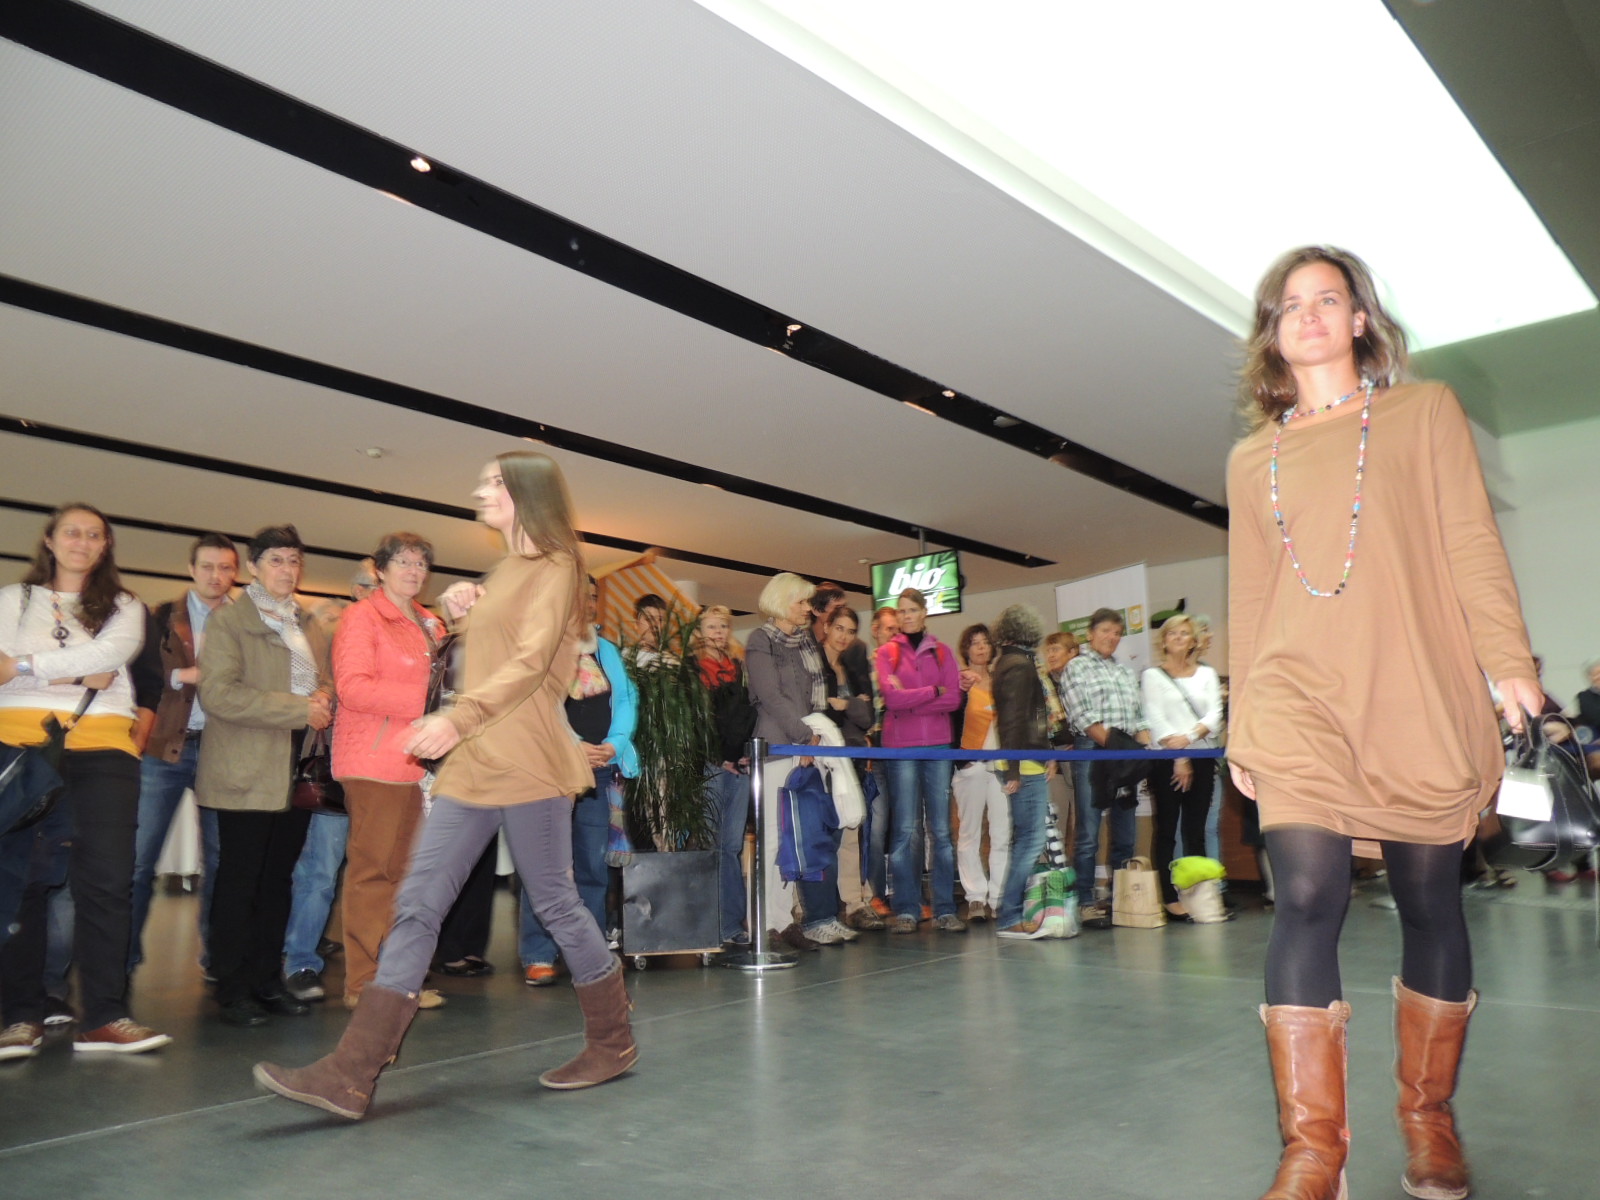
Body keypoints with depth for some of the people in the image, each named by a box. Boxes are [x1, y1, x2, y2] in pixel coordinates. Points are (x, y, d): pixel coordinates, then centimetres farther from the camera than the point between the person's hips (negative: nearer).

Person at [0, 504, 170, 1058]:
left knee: (108, 881, -5)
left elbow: (113, 651, -5)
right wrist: (79, 676, -9)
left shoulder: (124, 607, 16)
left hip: (101, 747, 0)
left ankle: (104, 1016, -2)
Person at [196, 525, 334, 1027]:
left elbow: (325, 681, 25)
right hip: (247, 773, -6)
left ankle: (268, 981, 19)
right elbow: (219, 693, -14)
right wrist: (299, 708, -18)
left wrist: (325, 698, 0)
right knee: (239, 883, 1)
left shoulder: (310, 626, 17)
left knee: (278, 882, 10)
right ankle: (233, 990, 11)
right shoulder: (228, 620, -3)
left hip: (297, 772, 6)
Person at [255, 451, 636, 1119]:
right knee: (418, 905, 1)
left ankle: (613, 1044, 21)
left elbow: (531, 661, -17)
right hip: (473, 764, 8)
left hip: (525, 762, -8)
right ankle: (350, 1075, 2)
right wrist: (460, 603, 10)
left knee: (556, 903, 2)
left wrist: (458, 719, -27)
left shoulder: (553, 567, -5)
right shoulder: (503, 573, 22)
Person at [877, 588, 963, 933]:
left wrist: (910, 702, -8)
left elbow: (954, 698, -1)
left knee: (941, 828, 2)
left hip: (938, 744, 2)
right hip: (901, 746, -2)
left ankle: (945, 909, 7)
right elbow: (892, 698, -9)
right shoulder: (887, 652, 6)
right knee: (905, 829, -2)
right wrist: (933, 691, -4)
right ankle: (906, 910, 3)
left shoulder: (942, 651, 12)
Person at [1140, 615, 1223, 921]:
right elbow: (1155, 721, -5)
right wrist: (1179, 758, -12)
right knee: (1166, 830, -3)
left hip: (1202, 756, 3)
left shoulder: (1207, 674, 14)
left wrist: (1188, 737, -14)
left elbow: (1214, 715, 3)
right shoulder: (1153, 676, 4)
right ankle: (1169, 898, -3)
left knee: (1196, 830, 6)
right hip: (1167, 759, -3)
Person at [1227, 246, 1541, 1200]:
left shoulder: (1425, 411, 12)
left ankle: (1429, 1120, 26)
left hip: (1421, 699, 0)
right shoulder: (1254, 459, 16)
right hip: (1300, 699, 1)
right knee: (1308, 900, -11)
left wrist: (1509, 663, -8)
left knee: (1431, 904, 6)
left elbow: (1471, 542, 3)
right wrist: (1243, 729, 12)